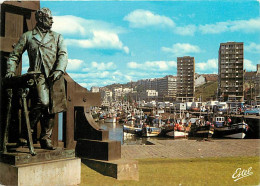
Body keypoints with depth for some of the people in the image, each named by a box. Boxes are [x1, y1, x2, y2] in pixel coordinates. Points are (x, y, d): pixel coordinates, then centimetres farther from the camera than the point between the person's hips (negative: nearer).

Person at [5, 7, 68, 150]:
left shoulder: (57, 37, 19)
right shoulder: (27, 36, 15)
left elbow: (63, 54, 5)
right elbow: (14, 55, 17)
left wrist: (59, 70, -12)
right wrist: (11, 70, 1)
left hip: (54, 77, 3)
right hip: (38, 74, -3)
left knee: (51, 108, 0)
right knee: (42, 103, -22)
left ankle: (46, 138, 12)